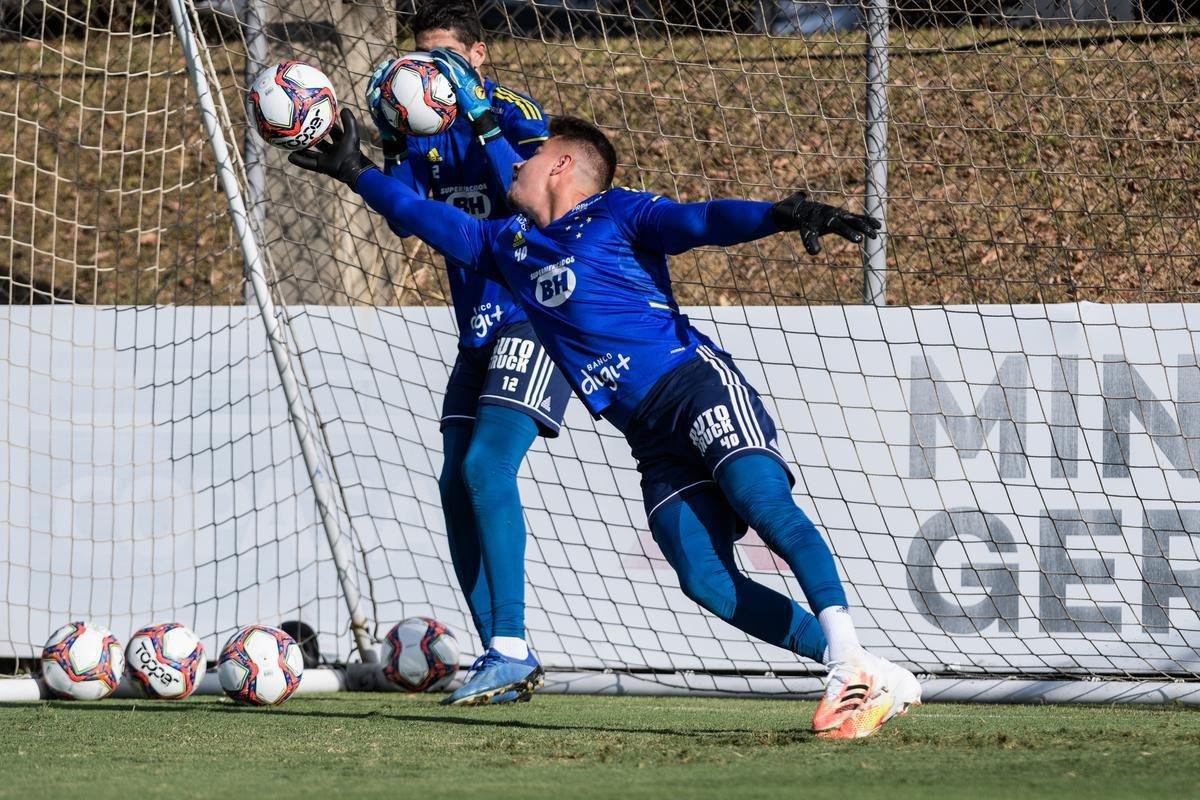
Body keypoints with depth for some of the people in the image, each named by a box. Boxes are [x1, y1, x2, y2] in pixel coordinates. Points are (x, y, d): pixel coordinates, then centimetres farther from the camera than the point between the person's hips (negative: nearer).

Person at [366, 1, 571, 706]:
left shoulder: (516, 115, -10)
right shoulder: (432, 133, 10)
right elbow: (404, 218, 3)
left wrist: (481, 117, -29)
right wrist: (395, 143, -10)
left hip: (537, 321, -8)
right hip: (479, 330, 8)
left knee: (487, 465, -22)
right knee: (458, 488, 2)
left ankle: (511, 650, -23)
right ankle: (504, 662, 8)